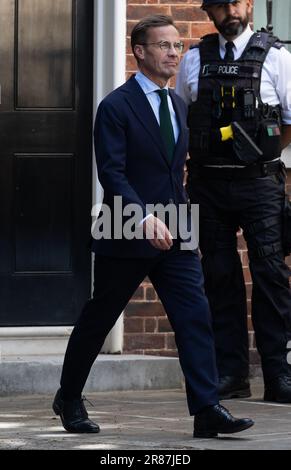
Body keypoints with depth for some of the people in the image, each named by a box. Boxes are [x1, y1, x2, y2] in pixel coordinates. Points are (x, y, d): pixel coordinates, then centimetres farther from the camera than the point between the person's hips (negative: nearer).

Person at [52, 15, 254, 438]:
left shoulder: (177, 105, 12)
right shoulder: (116, 106, -11)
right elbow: (111, 173, -19)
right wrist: (146, 219, -29)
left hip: (174, 235, 6)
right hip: (127, 237, -6)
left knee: (195, 315, -8)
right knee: (98, 320, 10)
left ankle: (207, 411, -13)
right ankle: (69, 399, 28)